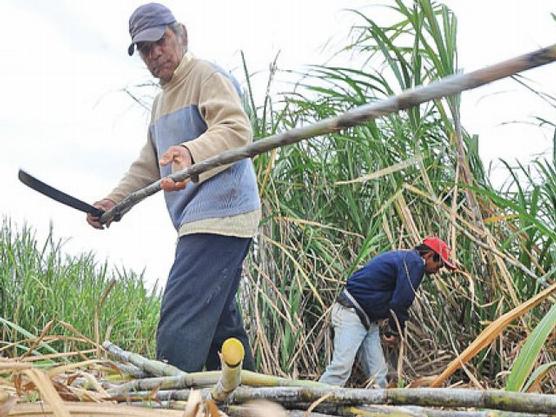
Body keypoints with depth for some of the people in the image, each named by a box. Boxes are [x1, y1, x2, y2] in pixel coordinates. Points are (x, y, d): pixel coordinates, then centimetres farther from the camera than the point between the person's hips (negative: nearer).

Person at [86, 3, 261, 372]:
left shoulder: (207, 76, -5)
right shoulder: (161, 101, 25)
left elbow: (237, 130, -23)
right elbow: (148, 164, 28)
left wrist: (192, 153, -42)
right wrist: (114, 200, 13)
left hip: (219, 215, -10)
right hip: (198, 222, 10)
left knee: (181, 323, -17)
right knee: (220, 320, 14)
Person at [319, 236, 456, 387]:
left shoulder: (403, 258, 18)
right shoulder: (415, 263, -13)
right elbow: (400, 303, -15)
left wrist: (394, 331, 15)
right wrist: (396, 332, 0)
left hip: (368, 319, 11)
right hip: (351, 313, -11)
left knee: (378, 373, 6)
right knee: (342, 366, -17)